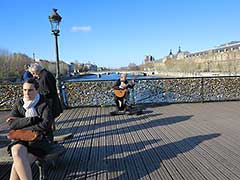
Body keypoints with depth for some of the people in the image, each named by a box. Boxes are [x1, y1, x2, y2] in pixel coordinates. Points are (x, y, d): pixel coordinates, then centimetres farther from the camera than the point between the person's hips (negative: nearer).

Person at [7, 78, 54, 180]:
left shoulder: (44, 104, -3)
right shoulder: (19, 104, 8)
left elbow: (45, 125, -15)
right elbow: (11, 124, -3)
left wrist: (20, 123, -9)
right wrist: (33, 119, -15)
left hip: (40, 138, -3)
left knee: (17, 165, -26)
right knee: (17, 154, -32)